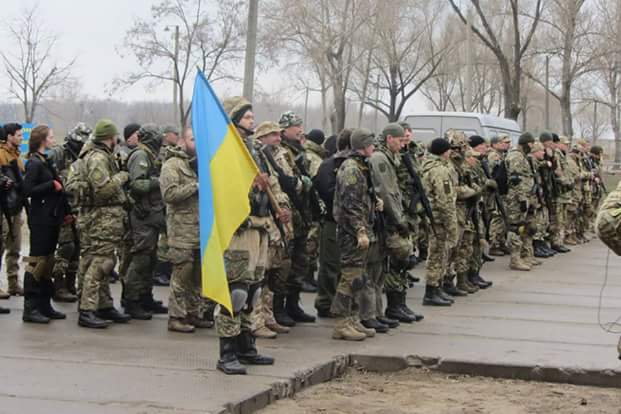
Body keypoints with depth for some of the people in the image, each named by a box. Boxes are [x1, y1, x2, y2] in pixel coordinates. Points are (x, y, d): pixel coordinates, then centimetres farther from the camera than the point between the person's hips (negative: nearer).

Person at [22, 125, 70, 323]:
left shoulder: (46, 162, 16)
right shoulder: (34, 163, -11)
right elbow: (28, 190, -20)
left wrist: (66, 212, 13)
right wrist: (52, 185, -16)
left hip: (52, 218, 9)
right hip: (40, 219, -9)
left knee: (47, 262, 11)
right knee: (37, 262, -6)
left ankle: (44, 305, 17)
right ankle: (30, 308, -3)